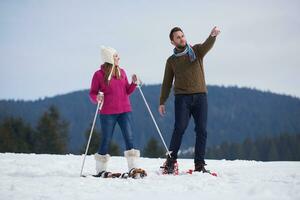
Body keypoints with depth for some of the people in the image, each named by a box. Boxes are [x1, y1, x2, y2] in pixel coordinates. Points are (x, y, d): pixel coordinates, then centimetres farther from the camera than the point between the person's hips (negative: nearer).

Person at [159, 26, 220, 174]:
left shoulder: (197, 50, 9)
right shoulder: (171, 60, 13)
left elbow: (207, 45, -13)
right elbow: (167, 83, 15)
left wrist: (213, 36, -36)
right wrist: (162, 102, 7)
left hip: (200, 96, 1)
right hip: (182, 97, -1)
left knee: (201, 130, -3)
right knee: (180, 128, -13)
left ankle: (199, 164, 1)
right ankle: (171, 161, -8)